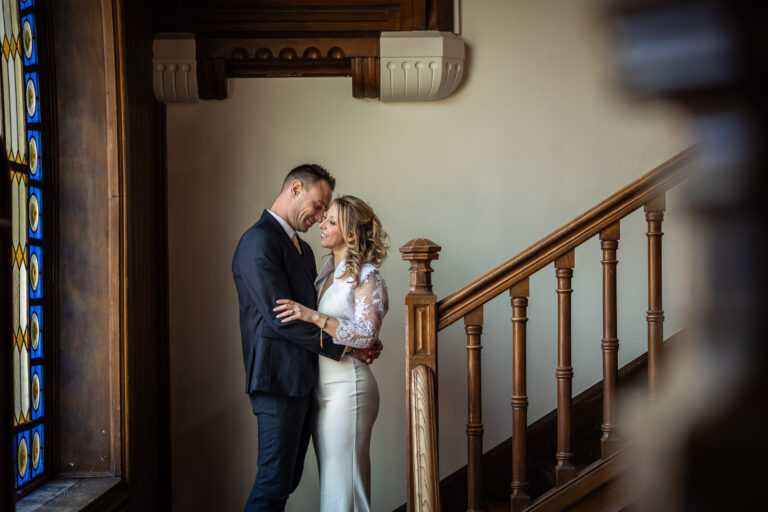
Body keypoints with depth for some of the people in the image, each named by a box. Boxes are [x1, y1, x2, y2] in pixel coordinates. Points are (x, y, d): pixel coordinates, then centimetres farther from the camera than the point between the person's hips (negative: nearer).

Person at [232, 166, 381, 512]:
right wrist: (344, 347, -13)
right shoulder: (259, 242, -13)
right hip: (279, 378, -10)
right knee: (274, 482, -6)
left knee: (288, 479, 12)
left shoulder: (301, 248, 19)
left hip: (302, 379, 10)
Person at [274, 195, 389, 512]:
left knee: (343, 483, -5)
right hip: (320, 386, 8)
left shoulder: (366, 276, -8)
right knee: (329, 482, 12)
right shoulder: (327, 272, 14)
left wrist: (314, 317, -25)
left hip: (346, 385, -8)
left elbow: (366, 333, -19)